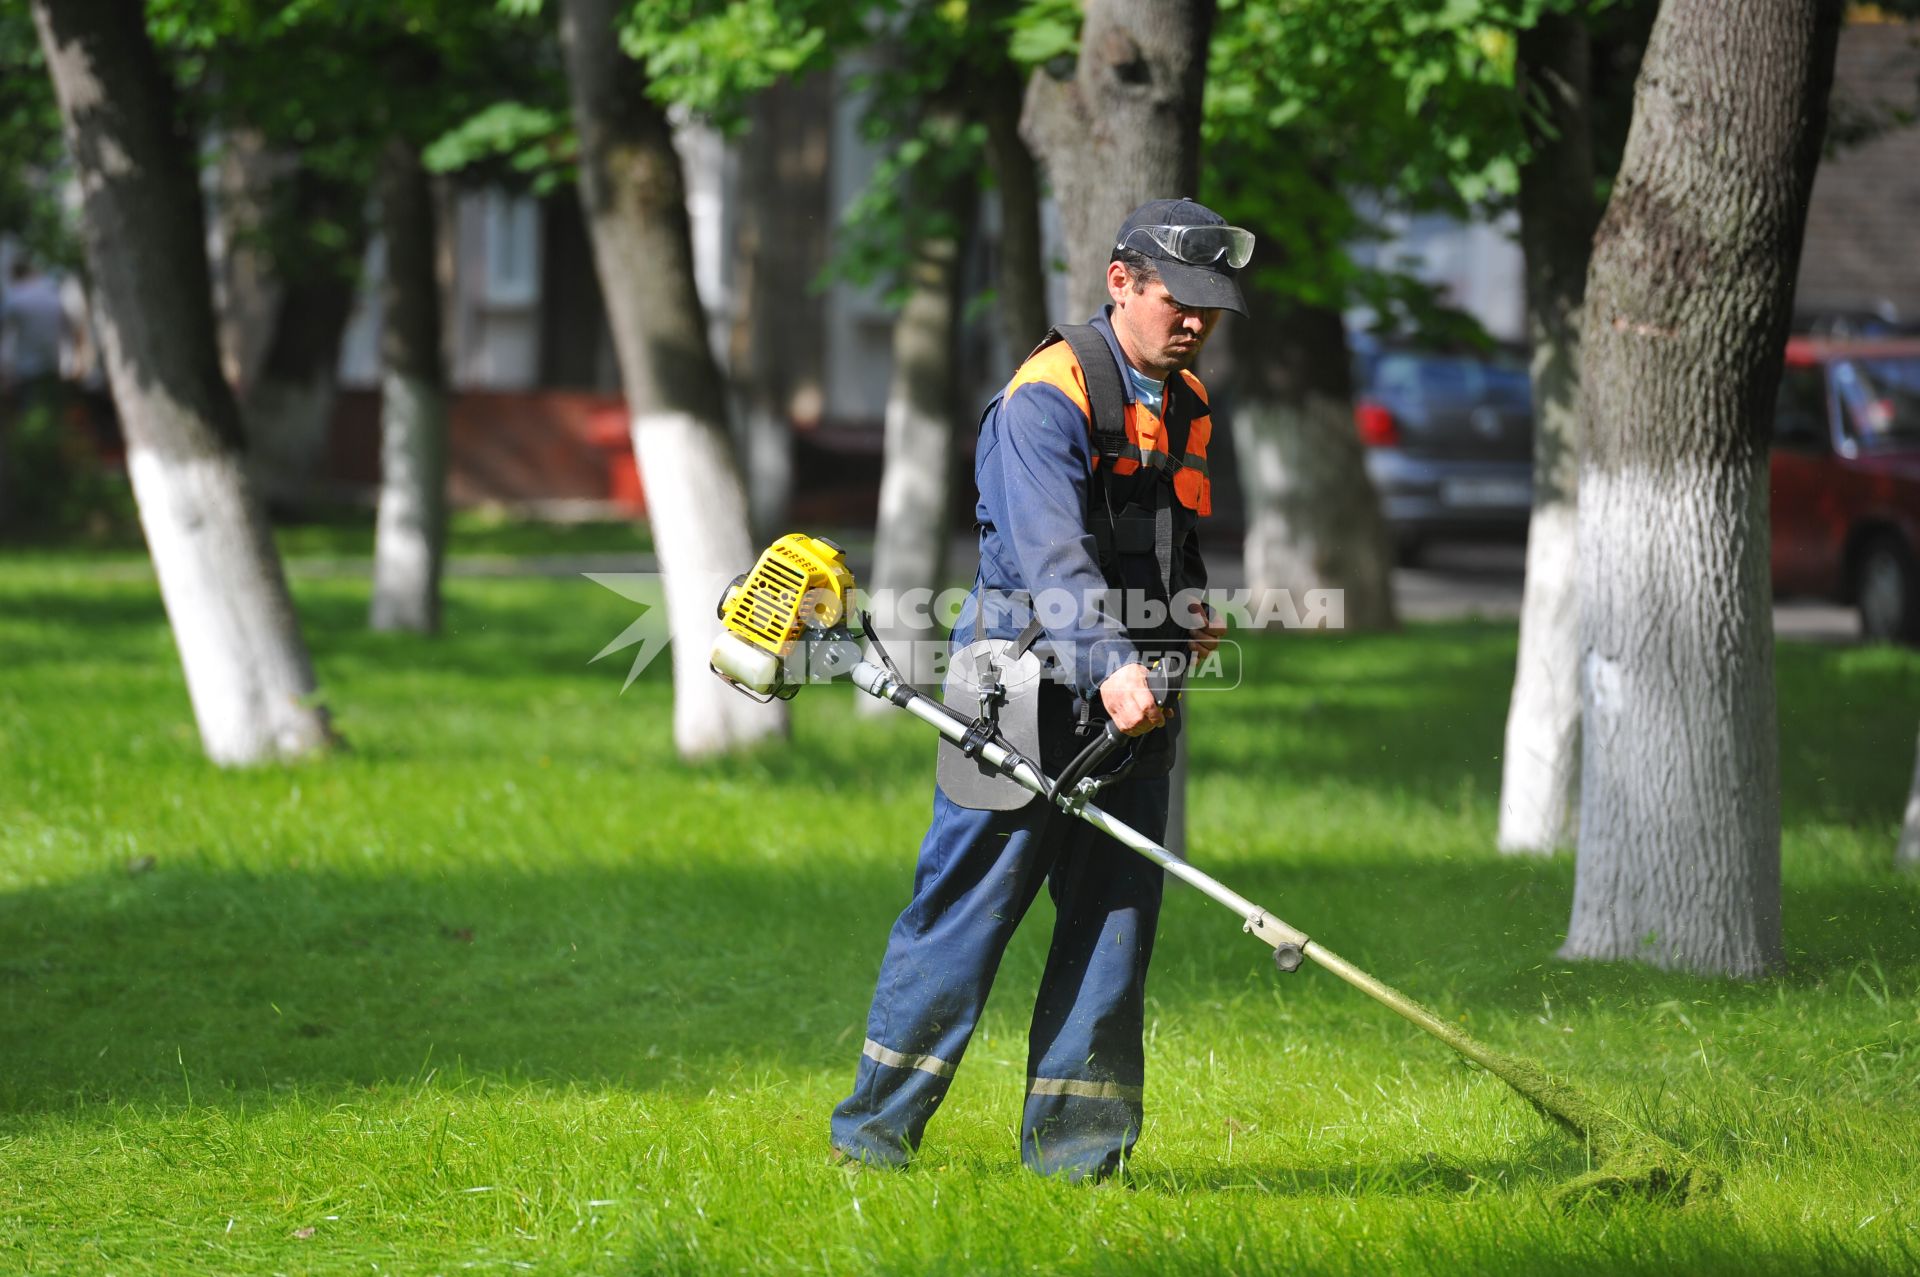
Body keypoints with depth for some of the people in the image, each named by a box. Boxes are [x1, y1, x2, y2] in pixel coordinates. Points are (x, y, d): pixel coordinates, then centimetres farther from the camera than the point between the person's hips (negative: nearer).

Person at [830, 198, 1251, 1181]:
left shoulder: (1187, 406, 15)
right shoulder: (1046, 397, -12)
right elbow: (1052, 548, -27)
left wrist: (1190, 613, 13)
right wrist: (1109, 666, -40)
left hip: (1134, 701, 7)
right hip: (1028, 692, -7)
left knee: (1115, 914, 3)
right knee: (967, 904, -4)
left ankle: (1072, 1139, 9)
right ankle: (876, 1125, 5)